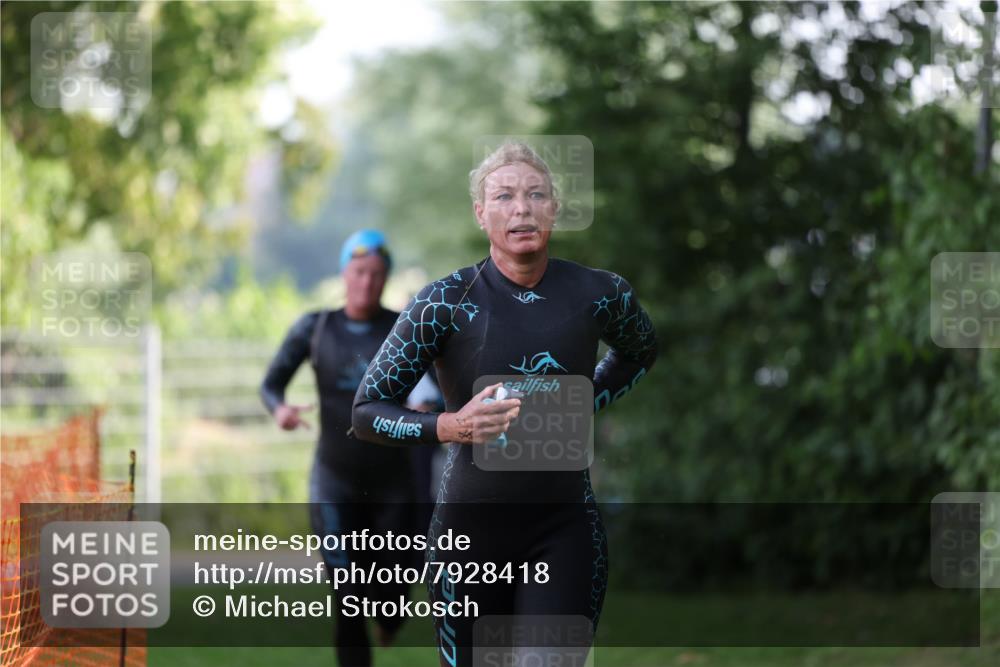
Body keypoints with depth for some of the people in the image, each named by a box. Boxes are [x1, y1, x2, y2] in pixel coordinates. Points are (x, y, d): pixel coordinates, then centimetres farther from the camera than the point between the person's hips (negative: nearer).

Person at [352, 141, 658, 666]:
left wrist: (587, 405, 9)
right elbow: (366, 412, -5)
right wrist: (449, 426, -20)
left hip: (565, 530, 1)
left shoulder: (599, 295, -1)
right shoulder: (445, 303, -7)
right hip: (471, 525, -1)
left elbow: (640, 351, 24)